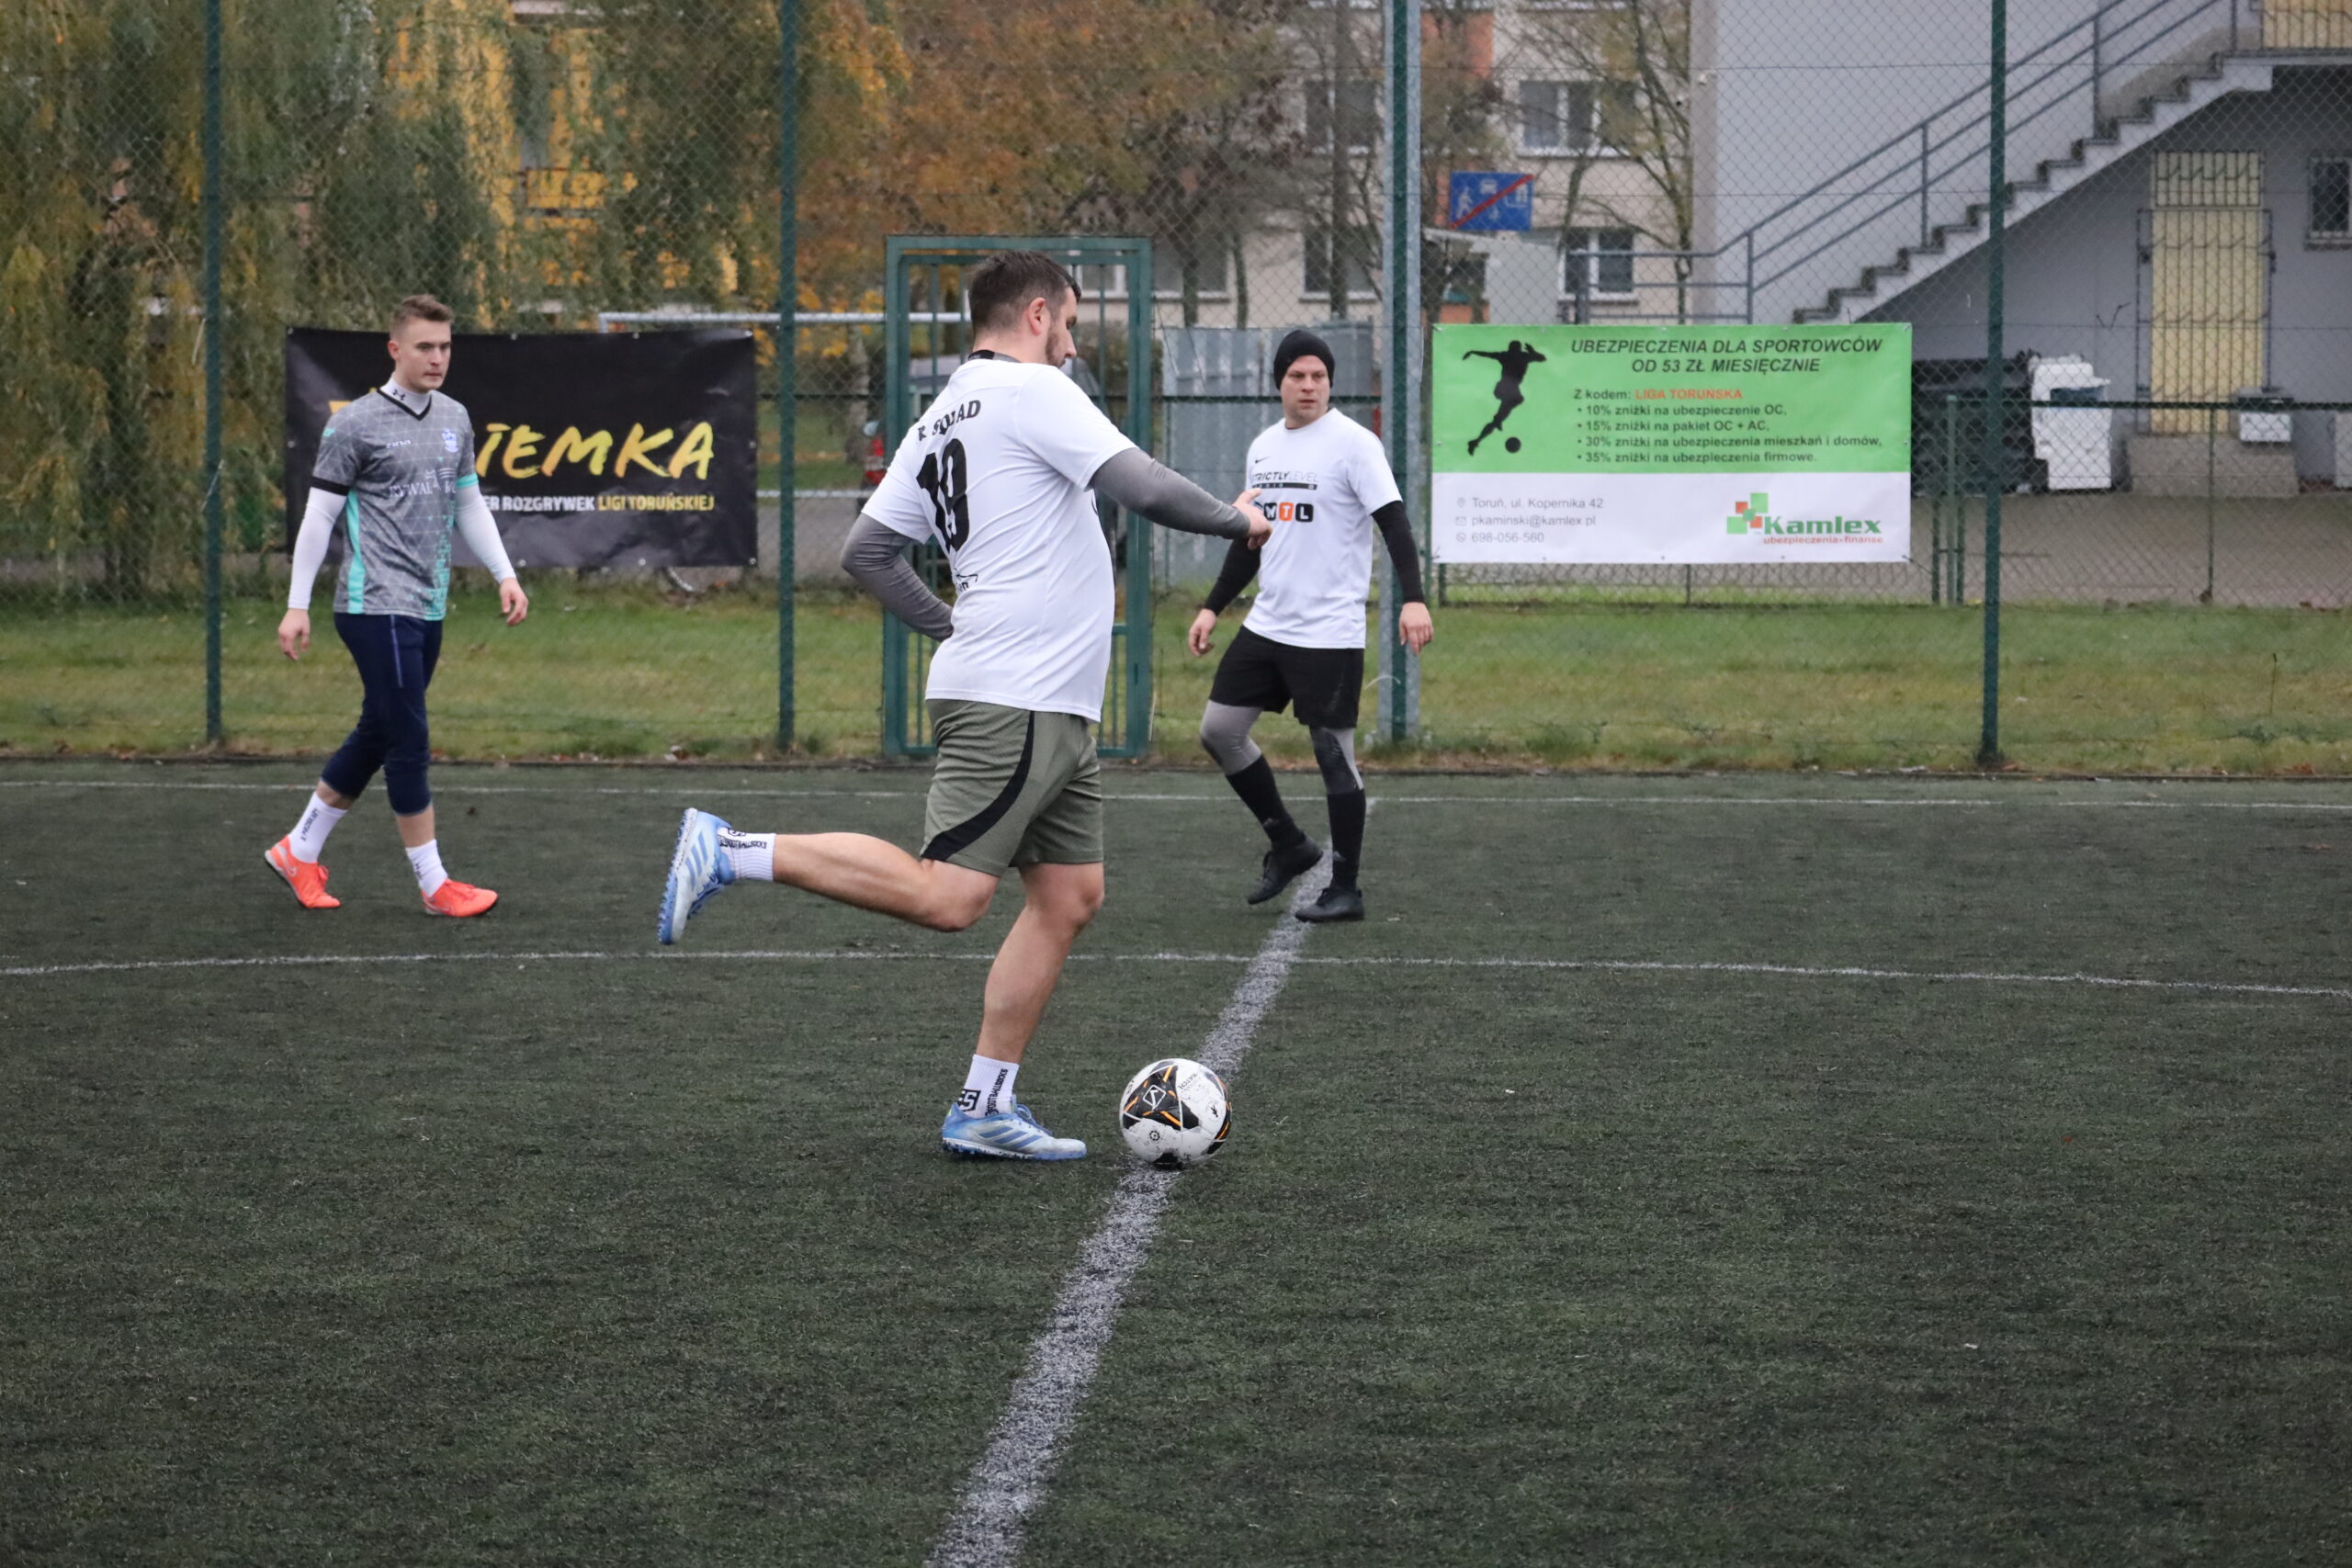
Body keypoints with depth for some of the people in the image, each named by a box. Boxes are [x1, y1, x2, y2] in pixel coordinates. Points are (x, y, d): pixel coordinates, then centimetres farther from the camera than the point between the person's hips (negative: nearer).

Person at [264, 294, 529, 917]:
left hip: (427, 609, 7)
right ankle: (434, 884, -1)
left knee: (376, 737, 12)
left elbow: (469, 504, 23)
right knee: (410, 743, -7)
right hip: (376, 604, -7)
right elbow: (319, 515, -6)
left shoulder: (455, 419, 13)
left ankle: (299, 853, 26)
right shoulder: (356, 424, -8)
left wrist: (505, 575, 13)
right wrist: (297, 606, -9)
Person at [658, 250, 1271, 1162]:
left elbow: (866, 554, 16)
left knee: (1069, 899, 11)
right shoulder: (1032, 391, -8)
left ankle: (984, 1109, 11)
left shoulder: (936, 423, 17)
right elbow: (1145, 490, -16)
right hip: (1012, 706, -10)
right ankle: (734, 853, -13)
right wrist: (1238, 520, 1)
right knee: (944, 897, -16)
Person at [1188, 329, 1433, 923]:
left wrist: (1413, 598, -28)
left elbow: (1394, 523, -16)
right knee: (1219, 729, 5)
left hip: (1330, 631, -7)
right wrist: (1213, 608, 19)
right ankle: (1288, 845, 20)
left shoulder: (1353, 443, -10)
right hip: (1267, 624, 7)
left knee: (1334, 753, -4)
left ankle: (1345, 889, 5)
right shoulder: (1263, 448, 12)